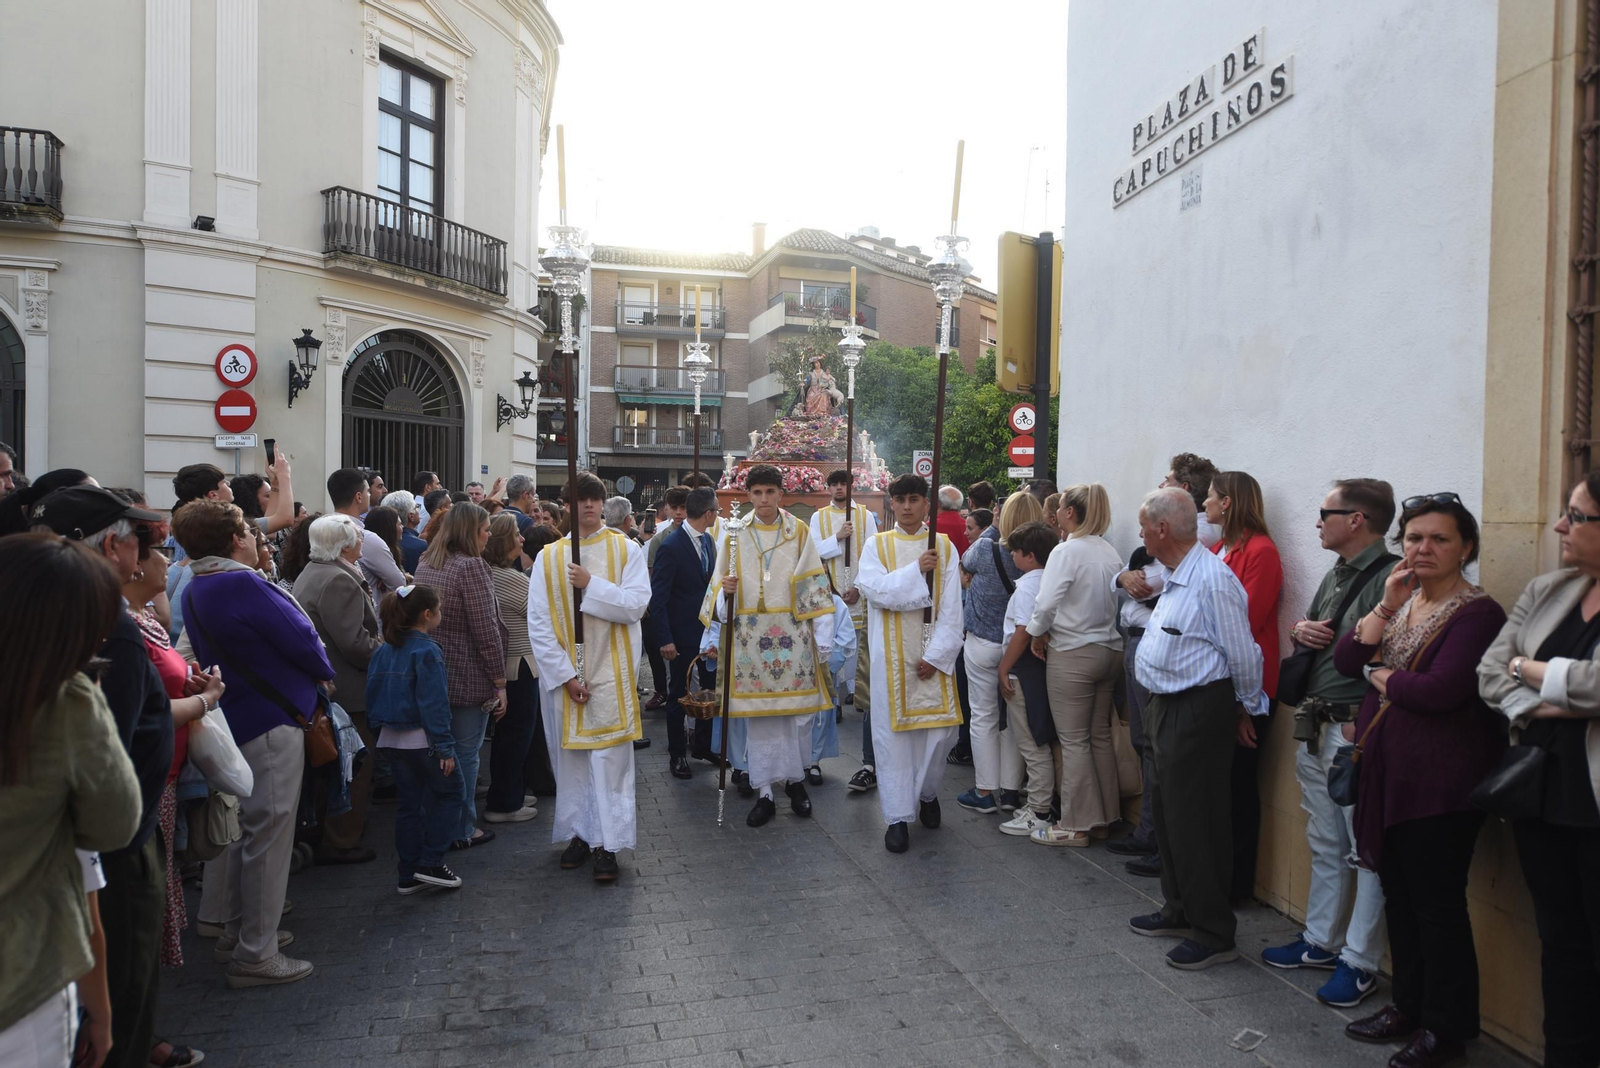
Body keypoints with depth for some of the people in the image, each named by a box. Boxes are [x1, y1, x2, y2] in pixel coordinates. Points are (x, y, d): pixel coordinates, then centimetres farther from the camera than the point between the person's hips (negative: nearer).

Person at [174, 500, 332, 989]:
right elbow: (301, 639, -20)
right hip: (270, 722, -10)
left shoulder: (196, 590, 8)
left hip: (233, 718, 10)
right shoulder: (243, 584, -22)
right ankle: (256, 955, 3)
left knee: (240, 828, 21)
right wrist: (324, 673, 2)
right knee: (269, 834, -3)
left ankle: (237, 925, 35)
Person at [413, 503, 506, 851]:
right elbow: (486, 630, -19)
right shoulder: (471, 566, -17)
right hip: (468, 678, -8)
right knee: (465, 753, 4)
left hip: (432, 674, 8)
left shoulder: (424, 564, 9)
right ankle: (462, 830, 15)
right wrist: (499, 681, -13)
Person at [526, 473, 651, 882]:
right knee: (569, 756, 9)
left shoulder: (626, 550, 1)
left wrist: (591, 585, -19)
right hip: (562, 673, 2)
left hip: (610, 673, -2)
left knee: (609, 758, -3)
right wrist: (564, 675, -9)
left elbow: (636, 604, -10)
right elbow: (538, 623, -2)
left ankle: (607, 844, 3)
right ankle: (580, 832, 23)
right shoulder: (549, 557, 2)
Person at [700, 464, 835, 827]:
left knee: (798, 710, 4)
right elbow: (719, 588, 8)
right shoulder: (735, 536, 6)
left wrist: (823, 638, -4)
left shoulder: (799, 532, 4)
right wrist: (726, 591, -17)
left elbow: (816, 587, 1)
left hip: (793, 636, 0)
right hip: (751, 637, 1)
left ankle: (796, 780, 24)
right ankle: (765, 794, 13)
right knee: (758, 715, 4)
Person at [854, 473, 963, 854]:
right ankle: (898, 816, 10)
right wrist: (916, 570, -20)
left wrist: (936, 655, -9)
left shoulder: (944, 547, 5)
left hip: (932, 655, 1)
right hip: (891, 656, -1)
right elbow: (873, 588, -13)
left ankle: (927, 792, 29)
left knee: (941, 728, 1)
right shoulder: (877, 545, 4)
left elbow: (951, 608, -1)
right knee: (892, 732, 0)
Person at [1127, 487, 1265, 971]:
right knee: (1166, 808, 19)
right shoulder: (1177, 577, 11)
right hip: (1170, 707, 11)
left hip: (1199, 712, -11)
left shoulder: (1212, 580, -21)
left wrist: (1248, 707, -4)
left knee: (1193, 820, -3)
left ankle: (1214, 933, 12)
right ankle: (1180, 911, 34)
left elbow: (1242, 655, -16)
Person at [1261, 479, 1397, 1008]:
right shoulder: (1335, 575, 14)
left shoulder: (1390, 578, -15)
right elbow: (1305, 632, 24)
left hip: (1358, 732, -9)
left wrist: (1362, 724, -21)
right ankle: (1321, 941, 30)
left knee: (1366, 850, 2)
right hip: (1316, 728, 9)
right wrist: (1300, 630, 1)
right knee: (1325, 845, 18)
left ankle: (1359, 963, 12)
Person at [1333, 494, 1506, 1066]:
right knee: (1399, 895, 16)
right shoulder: (1400, 600, 12)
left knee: (1437, 902, 2)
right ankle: (1408, 1004, 31)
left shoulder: (1477, 612, -12)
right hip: (1386, 772, 7)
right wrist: (1387, 605, -8)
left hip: (1440, 781, -7)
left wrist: (1380, 676, -6)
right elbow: (1346, 660, 1)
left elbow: (1439, 690, -23)